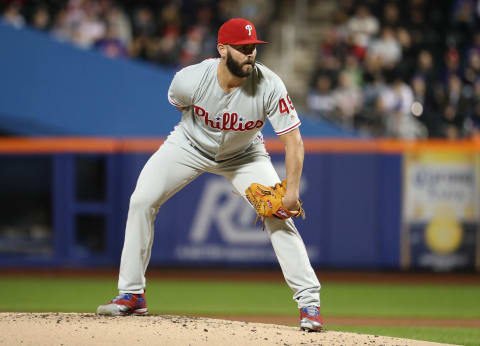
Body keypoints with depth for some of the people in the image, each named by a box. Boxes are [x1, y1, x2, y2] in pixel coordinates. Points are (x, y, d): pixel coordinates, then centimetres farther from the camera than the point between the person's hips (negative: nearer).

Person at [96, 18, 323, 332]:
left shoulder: (269, 86, -33)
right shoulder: (190, 80, -31)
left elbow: (293, 140, -30)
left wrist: (291, 191, -38)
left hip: (244, 154, 0)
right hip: (190, 146, 1)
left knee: (280, 215, -14)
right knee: (141, 201, -11)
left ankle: (310, 302, -5)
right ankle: (131, 296, 0)